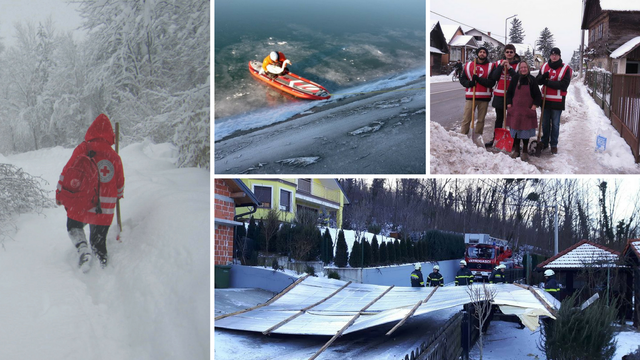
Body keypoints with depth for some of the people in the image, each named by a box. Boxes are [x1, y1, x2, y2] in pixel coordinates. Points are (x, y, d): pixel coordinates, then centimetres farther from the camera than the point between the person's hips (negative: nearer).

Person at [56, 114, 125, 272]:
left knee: (74, 226, 21)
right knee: (99, 239, 19)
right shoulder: (114, 156, 2)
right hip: (105, 210, 2)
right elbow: (120, 183, 12)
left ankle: (83, 250, -4)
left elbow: (67, 173, -6)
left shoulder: (82, 149, -5)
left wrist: (60, 194, 5)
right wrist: (119, 194, 34)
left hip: (80, 205, -2)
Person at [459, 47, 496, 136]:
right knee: (466, 119, -3)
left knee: (481, 120, 4)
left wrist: (478, 79, -17)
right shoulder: (469, 65, 9)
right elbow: (462, 79, 10)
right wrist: (469, 83, -12)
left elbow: (492, 83, -7)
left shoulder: (491, 66, 4)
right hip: (470, 96, 0)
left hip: (484, 97, 0)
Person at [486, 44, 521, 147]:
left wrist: (509, 68, -19)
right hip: (499, 95, 3)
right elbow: (493, 77, -3)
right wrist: (501, 66, -12)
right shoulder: (499, 63, 7)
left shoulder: (518, 65, 0)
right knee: (499, 118, 12)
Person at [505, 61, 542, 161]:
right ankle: (516, 149, 19)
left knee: (526, 129, 0)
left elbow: (537, 95, 4)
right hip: (515, 109, 2)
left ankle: (525, 151, 10)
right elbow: (509, 92, 12)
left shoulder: (532, 80, 0)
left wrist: (535, 105, -6)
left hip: (528, 110, -2)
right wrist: (509, 103, 3)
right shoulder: (515, 79, 4)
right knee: (516, 129, 6)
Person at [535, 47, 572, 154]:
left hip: (557, 101, -3)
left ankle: (554, 145, 13)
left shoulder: (565, 68, -4)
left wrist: (548, 82, -17)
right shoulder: (544, 67, 9)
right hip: (545, 99, 4)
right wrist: (543, 76, -19)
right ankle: (544, 142, 25)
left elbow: (564, 84, -15)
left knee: (555, 124, 4)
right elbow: (538, 81, 4)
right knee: (545, 123, 12)